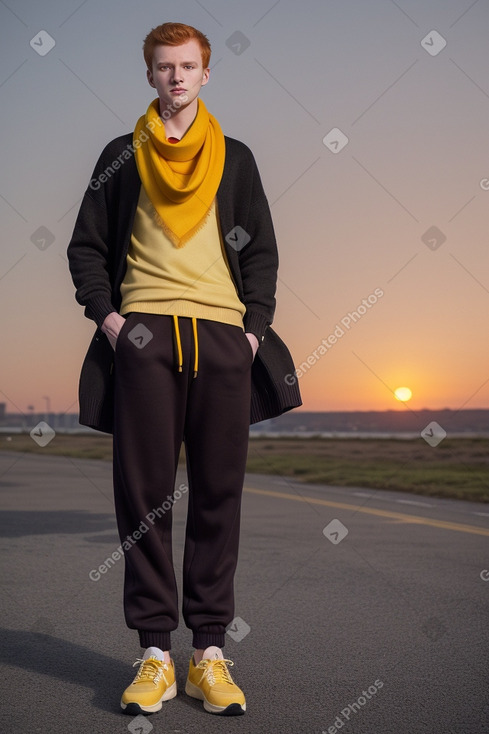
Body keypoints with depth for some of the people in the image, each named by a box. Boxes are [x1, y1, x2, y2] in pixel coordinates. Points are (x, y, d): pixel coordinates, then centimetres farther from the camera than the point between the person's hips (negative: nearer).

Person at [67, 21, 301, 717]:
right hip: (144, 337, -1)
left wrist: (257, 327, 2)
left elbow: (262, 251, 16)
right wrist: (107, 316, -2)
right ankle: (155, 653, 2)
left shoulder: (235, 157, 18)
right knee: (145, 493, -4)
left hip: (224, 336, 1)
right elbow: (87, 246, 14)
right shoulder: (123, 156, 16)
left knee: (219, 493, -1)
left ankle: (211, 652, 6)